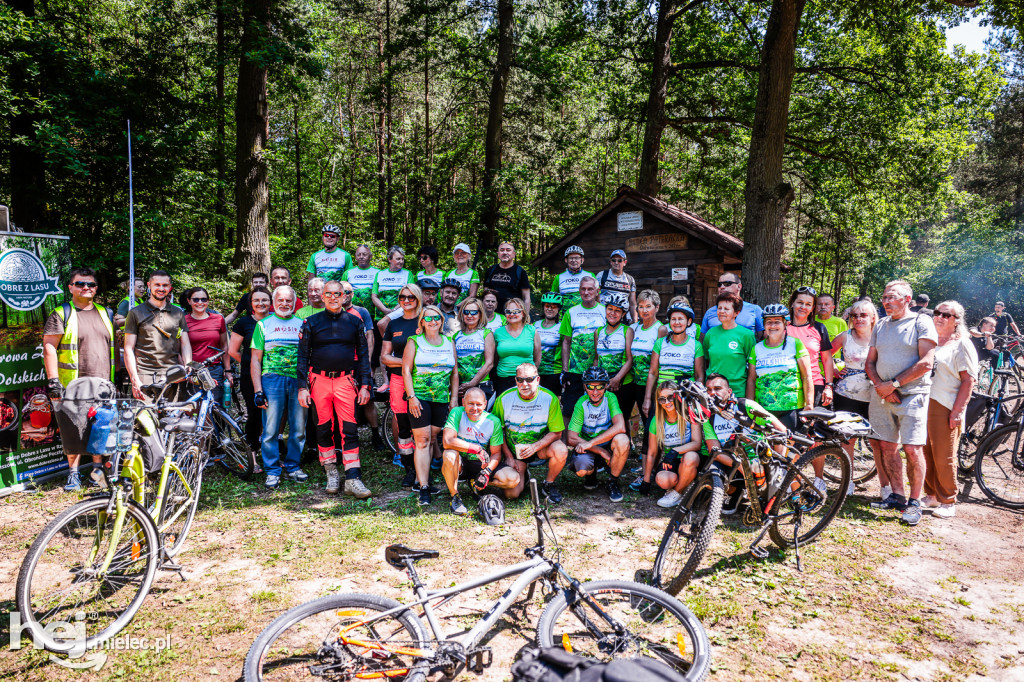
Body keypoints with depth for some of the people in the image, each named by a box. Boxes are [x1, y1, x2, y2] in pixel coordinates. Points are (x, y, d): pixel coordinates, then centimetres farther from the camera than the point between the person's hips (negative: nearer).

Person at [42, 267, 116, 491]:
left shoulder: (105, 313, 15)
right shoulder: (61, 314, 0)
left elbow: (113, 346, 20)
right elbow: (49, 347, -5)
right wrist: (53, 380, -12)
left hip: (102, 385, 4)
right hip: (73, 386, -4)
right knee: (74, 430, -1)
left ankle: (98, 469, 19)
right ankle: (73, 473, 13)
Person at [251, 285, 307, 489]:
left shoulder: (302, 324, 13)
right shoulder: (264, 324, 8)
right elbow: (255, 360, 5)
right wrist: (257, 390, -4)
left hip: (298, 380, 2)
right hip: (272, 379, -2)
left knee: (298, 429, 5)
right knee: (271, 430, -3)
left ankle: (293, 467, 19)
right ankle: (272, 472, 8)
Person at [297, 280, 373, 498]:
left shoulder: (354, 321, 6)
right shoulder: (311, 323, 4)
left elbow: (363, 355, 8)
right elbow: (303, 357, 5)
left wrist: (365, 385, 3)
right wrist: (302, 387, -2)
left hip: (346, 381, 0)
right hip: (320, 381, 1)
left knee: (350, 430, -5)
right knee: (324, 429, 7)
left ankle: (353, 480, -2)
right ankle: (331, 474, 22)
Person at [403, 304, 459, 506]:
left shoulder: (449, 343, 13)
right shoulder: (414, 342, 3)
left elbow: (455, 373, 15)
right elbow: (406, 371, -2)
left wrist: (454, 398, 9)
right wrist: (411, 397, -11)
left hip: (442, 399, 4)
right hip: (419, 398, -3)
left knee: (432, 439, 6)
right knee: (422, 440, -7)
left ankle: (423, 474, 22)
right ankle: (424, 488, -9)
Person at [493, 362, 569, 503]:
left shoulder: (550, 398, -15)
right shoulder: (504, 399, -13)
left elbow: (556, 432, -12)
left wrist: (535, 447, -26)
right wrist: (508, 456, -9)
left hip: (541, 445, 0)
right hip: (514, 450, 0)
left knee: (561, 451, -34)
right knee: (512, 494, -16)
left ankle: (549, 484, -3)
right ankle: (522, 474, 22)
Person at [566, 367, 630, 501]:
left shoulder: (610, 398, -17)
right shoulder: (582, 403, -16)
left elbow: (620, 427, -33)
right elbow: (572, 438, -17)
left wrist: (590, 443, -35)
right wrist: (601, 451, -24)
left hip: (608, 444, 0)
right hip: (586, 446, 0)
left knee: (622, 440, -34)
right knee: (581, 469, -32)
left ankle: (613, 482, -8)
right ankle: (591, 474, 10)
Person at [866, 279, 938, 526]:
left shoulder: (921, 322, -3)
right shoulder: (880, 325, 15)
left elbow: (926, 362, -12)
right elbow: (870, 362, 14)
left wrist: (894, 384, -13)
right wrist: (881, 386, -5)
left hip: (911, 394, -5)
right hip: (882, 394, 6)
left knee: (912, 449, -8)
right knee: (887, 446, 7)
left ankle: (914, 501, 5)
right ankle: (897, 495, 20)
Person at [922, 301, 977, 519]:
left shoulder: (962, 345, -1)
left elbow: (968, 380, -6)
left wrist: (957, 411, -13)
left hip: (946, 409, -6)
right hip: (923, 405, 6)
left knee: (944, 458, -2)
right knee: (926, 454, 9)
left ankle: (948, 501, 10)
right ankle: (931, 496, 21)